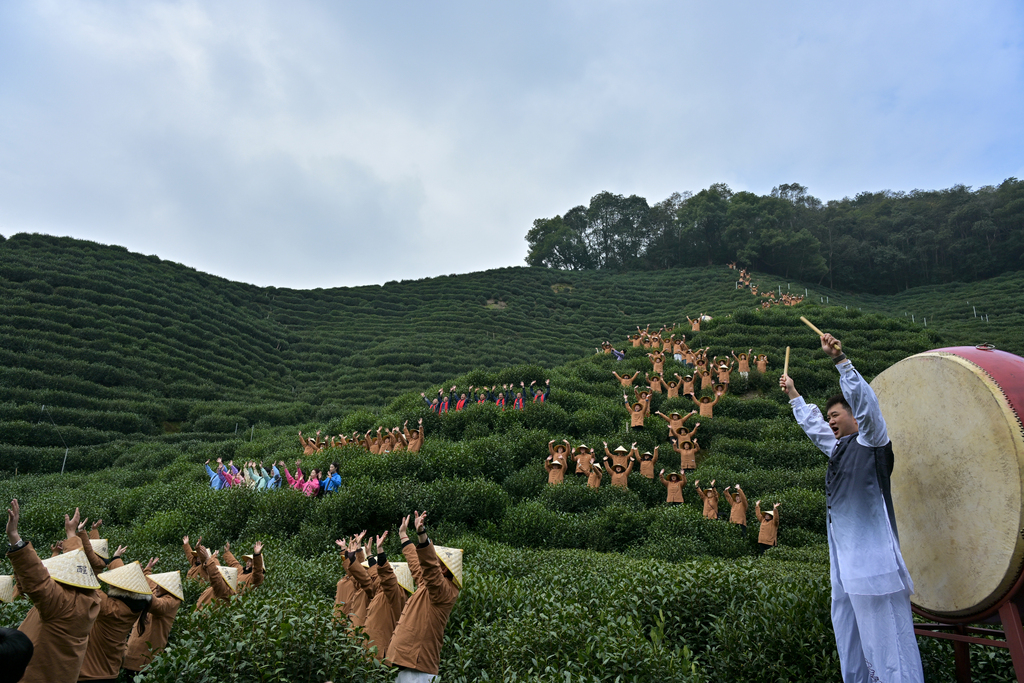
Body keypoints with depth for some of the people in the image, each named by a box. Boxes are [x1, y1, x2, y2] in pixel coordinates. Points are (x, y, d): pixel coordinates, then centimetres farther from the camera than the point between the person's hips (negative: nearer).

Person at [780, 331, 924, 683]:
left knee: (886, 634, -9)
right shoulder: (840, 448, 17)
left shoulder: (872, 443, -6)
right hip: (844, 558, 10)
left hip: (871, 557, -10)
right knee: (847, 630, 16)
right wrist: (793, 394, 42)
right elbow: (812, 424, 33)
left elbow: (864, 400, -21)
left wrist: (839, 359, -28)